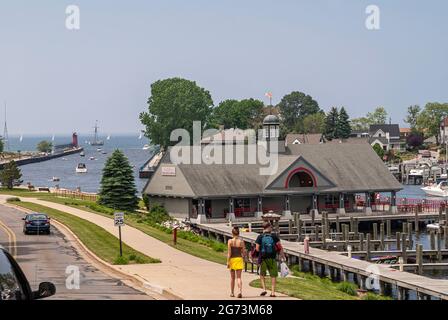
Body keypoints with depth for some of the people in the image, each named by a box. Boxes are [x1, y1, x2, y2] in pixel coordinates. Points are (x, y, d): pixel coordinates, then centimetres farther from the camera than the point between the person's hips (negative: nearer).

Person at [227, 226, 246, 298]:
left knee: (232, 277, 14)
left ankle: (232, 293, 24)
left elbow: (229, 253, -10)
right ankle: (240, 291, -21)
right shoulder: (241, 241, -3)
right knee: (238, 277, -1)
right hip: (239, 259, 0)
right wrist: (243, 260, 18)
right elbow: (244, 252, 0)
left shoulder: (230, 241, -7)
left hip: (232, 259, 0)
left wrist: (228, 262, -7)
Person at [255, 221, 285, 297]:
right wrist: (282, 256, 3)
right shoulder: (274, 236, -2)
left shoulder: (260, 237, -2)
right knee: (273, 275, 8)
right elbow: (279, 247, -4)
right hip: (272, 258, 0)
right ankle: (273, 291, 5)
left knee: (262, 274, 17)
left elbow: (257, 248, -6)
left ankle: (264, 289, 3)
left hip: (263, 258, 0)